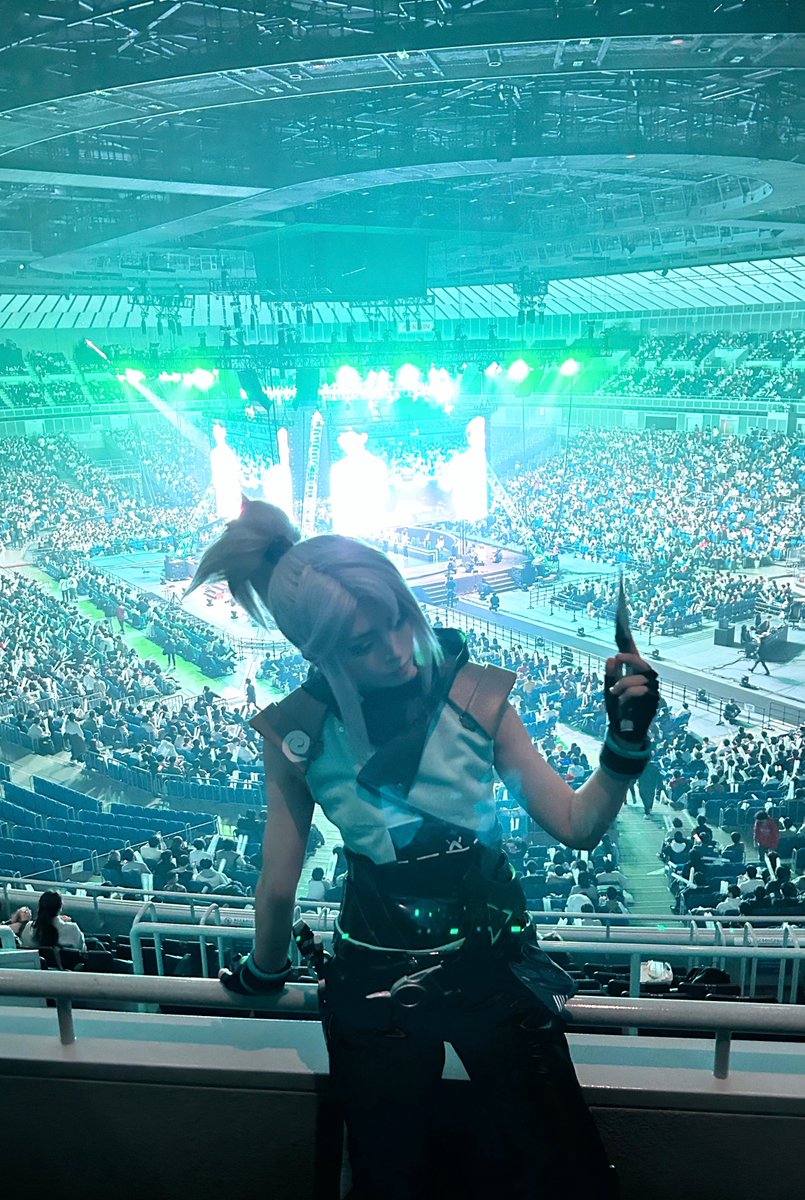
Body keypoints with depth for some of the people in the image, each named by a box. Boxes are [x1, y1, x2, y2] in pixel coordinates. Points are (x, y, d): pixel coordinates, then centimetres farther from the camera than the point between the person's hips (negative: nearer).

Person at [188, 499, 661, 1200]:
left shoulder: (474, 694, -13)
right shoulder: (297, 733, -13)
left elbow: (576, 825, -9)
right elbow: (279, 886, 0)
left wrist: (626, 740, -23)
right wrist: (266, 972, 14)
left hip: (493, 962, 0)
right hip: (375, 980, 0)